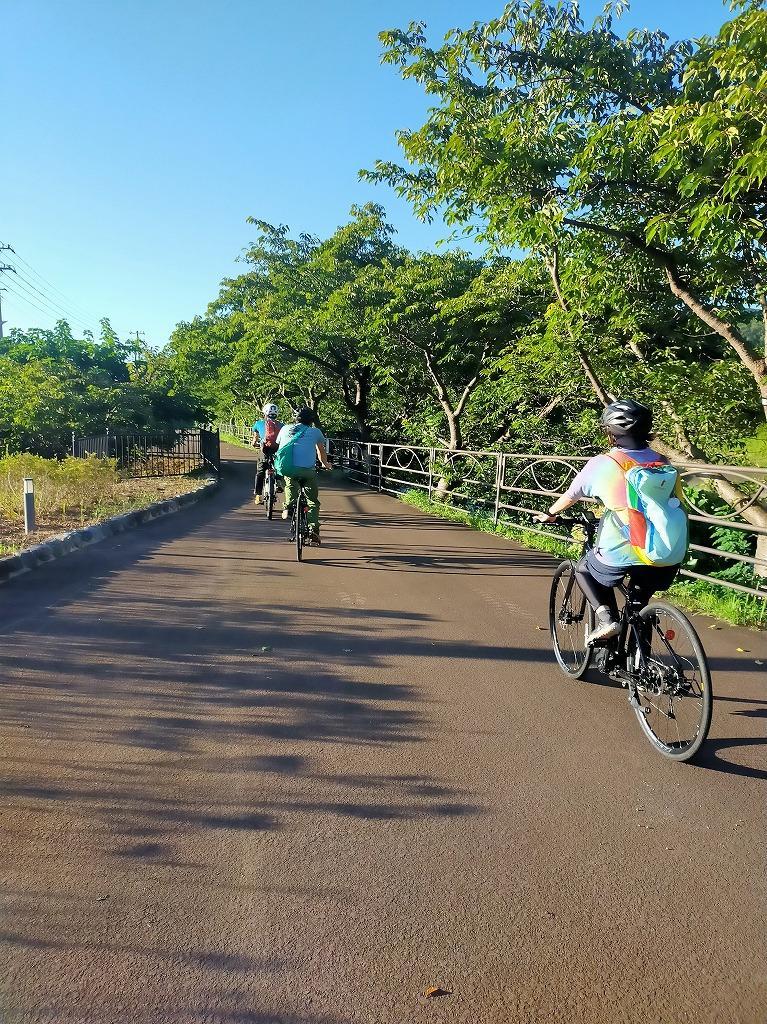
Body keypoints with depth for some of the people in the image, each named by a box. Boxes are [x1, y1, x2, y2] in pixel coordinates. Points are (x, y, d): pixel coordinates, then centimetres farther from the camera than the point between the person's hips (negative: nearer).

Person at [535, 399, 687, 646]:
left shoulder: (603, 464, 2)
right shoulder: (664, 463, 12)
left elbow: (570, 495, 16)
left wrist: (549, 514, 36)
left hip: (623, 554, -4)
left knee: (584, 570, 26)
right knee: (641, 606, 31)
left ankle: (605, 615, 4)